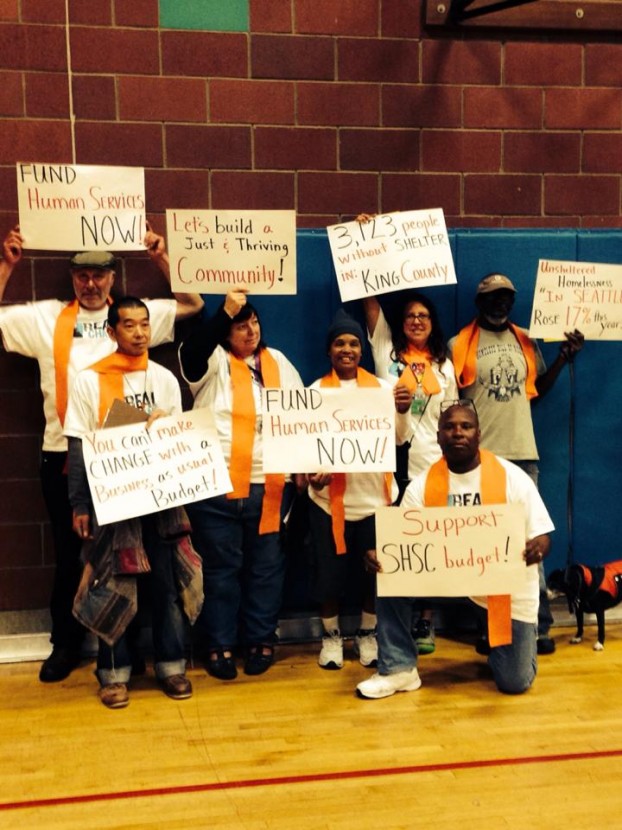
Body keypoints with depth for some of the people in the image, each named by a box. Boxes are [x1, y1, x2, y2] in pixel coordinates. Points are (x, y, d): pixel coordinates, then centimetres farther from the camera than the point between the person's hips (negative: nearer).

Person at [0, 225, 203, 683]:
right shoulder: (46, 317, 7)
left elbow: (193, 304, 5)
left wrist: (162, 259, -3)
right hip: (63, 455, 1)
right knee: (68, 551, 11)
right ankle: (66, 643, 24)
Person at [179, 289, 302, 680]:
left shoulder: (278, 362, 12)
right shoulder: (214, 362, 1)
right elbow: (192, 350, -23)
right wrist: (226, 310, -30)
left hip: (267, 487, 3)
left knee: (265, 567, 10)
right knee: (221, 568, 5)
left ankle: (262, 640, 23)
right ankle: (220, 645, 16)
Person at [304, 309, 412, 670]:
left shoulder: (381, 387, 3)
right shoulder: (316, 391, 2)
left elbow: (399, 438, -2)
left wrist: (404, 411, -22)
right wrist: (312, 472, -23)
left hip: (375, 495, 1)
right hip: (330, 498, -1)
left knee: (375, 571, 9)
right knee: (329, 571, 6)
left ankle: (368, 635, 28)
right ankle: (331, 636, 26)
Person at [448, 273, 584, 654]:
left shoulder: (526, 342, 11)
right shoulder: (460, 345, 0)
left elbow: (537, 389, 18)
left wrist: (564, 358, 5)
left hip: (523, 452, 3)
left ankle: (539, 625, 10)